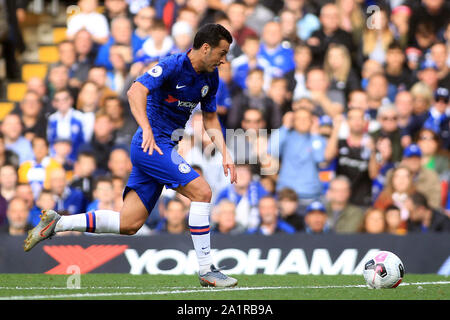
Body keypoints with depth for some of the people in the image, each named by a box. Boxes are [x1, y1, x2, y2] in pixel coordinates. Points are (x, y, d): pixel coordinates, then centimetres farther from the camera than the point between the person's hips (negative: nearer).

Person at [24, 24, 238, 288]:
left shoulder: (210, 77, 10)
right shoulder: (172, 66, -16)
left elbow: (210, 118, 21)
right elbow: (136, 91, -29)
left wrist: (225, 154, 8)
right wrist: (147, 129, -43)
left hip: (163, 147, 9)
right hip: (152, 145, -9)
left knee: (128, 224, 4)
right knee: (202, 192, -18)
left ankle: (56, 223, 12)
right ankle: (207, 270, -12)